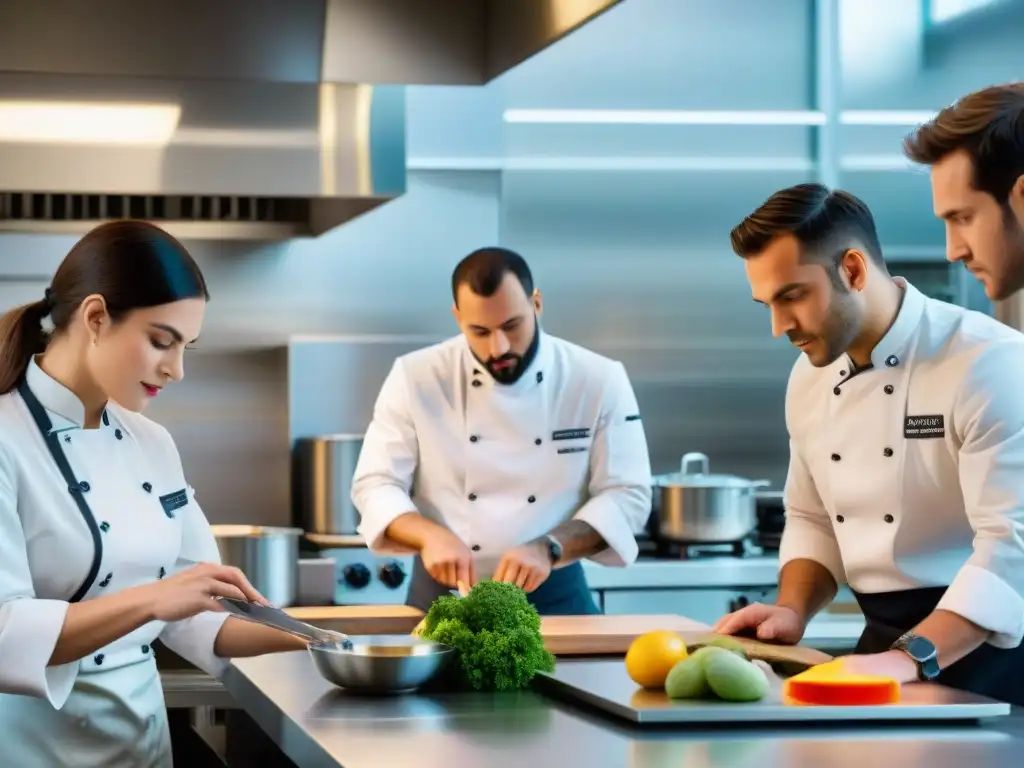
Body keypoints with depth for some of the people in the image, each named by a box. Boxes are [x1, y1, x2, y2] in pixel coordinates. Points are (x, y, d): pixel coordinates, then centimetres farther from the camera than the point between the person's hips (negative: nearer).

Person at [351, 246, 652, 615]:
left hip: (553, 596, 0)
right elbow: (375, 487, -4)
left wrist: (547, 549, -23)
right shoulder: (416, 378, -6)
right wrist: (430, 536, -24)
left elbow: (627, 495, -7)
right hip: (443, 595, 0)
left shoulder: (598, 381, -7)